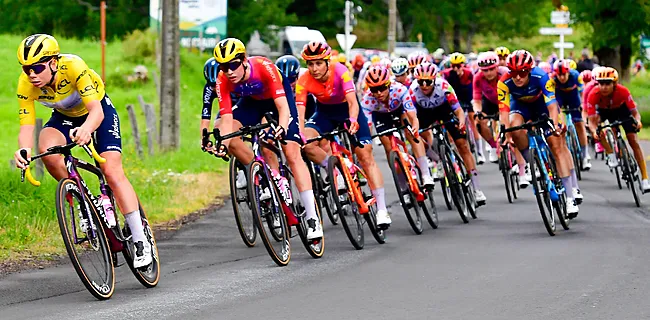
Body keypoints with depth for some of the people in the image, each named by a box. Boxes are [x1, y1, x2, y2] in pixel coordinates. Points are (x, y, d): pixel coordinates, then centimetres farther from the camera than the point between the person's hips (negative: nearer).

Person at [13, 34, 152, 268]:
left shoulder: (73, 67, -37)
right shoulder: (26, 85, -26)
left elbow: (96, 111, -43)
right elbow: (26, 125, -27)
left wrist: (86, 129, -65)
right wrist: (24, 150, -50)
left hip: (99, 110, -3)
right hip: (65, 116, 3)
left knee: (112, 172, -17)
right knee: (47, 148, -29)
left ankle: (141, 242, -10)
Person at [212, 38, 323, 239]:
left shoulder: (264, 67, -38)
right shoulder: (223, 81, -28)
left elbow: (282, 106, -43)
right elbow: (227, 117, -30)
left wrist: (282, 127, -62)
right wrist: (222, 143, -48)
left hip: (278, 96, -4)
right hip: (251, 101, 4)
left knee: (292, 153, -16)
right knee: (229, 137, -22)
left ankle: (312, 218, -19)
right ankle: (271, 177, -5)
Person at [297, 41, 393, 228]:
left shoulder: (340, 72, -30)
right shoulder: (304, 82, -24)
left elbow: (352, 102, -38)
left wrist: (353, 120, -58)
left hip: (347, 109, -2)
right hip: (325, 112, 2)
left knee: (366, 156, -11)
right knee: (306, 144, -27)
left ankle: (382, 210, -10)